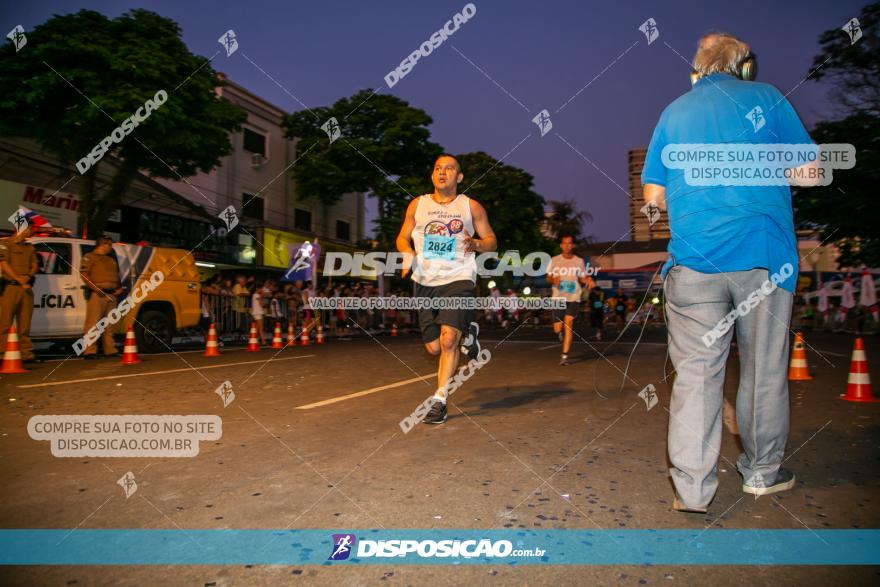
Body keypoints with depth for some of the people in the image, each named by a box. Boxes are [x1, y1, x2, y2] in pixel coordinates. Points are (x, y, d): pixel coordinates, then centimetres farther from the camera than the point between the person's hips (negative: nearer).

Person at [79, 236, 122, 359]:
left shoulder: (112, 259, 25)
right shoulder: (90, 257, 2)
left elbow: (117, 276, 30)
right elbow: (83, 273, -9)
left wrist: (119, 288, 13)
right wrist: (95, 287, -17)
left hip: (111, 294, 7)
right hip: (97, 294, -7)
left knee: (109, 324, 9)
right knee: (93, 323, -10)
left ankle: (110, 350, 12)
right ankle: (89, 351, -11)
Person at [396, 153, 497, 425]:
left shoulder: (471, 206, 4)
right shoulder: (417, 204, 9)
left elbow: (491, 241, 8)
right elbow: (402, 237, 16)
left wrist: (476, 244, -15)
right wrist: (407, 253, -7)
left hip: (458, 279, -3)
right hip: (425, 282, 3)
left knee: (448, 339, -20)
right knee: (434, 347, 6)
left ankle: (439, 401, -8)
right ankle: (466, 333, 38)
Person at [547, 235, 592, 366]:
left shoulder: (579, 261, 5)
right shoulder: (554, 260, 4)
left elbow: (583, 278, 13)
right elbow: (548, 277, 10)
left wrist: (588, 280, -11)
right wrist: (553, 280, -13)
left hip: (574, 298, -1)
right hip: (558, 298, 1)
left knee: (568, 323, -15)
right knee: (557, 329, -1)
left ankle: (565, 356, -11)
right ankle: (562, 333, 40)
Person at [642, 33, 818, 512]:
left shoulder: (673, 112, 13)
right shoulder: (765, 98, 8)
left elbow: (654, 195, 10)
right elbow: (809, 170, 7)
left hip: (694, 259, 1)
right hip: (764, 255, -1)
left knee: (696, 371, 2)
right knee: (764, 368, 12)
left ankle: (693, 489, 2)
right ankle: (762, 472, 26)